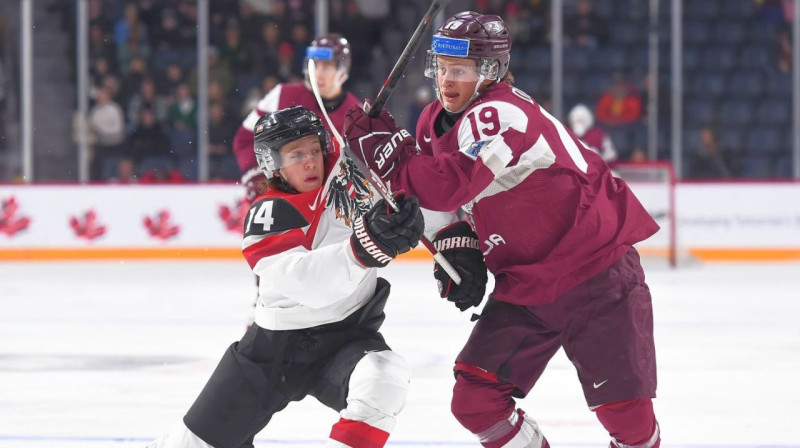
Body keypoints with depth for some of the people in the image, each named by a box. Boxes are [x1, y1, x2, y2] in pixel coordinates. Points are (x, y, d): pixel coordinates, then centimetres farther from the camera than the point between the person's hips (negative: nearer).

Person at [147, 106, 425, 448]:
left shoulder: (351, 171, -7)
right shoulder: (268, 214, -18)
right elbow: (304, 280, -35)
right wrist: (361, 249, -49)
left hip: (348, 334, 1)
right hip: (275, 343, -1)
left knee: (383, 381, -34)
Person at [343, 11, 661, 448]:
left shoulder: (501, 114, -24)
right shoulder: (437, 122, 4)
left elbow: (450, 186, -37)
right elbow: (461, 199, 15)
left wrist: (385, 149, -28)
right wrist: (457, 249, -4)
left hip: (595, 276, -8)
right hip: (524, 286, 8)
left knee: (626, 412, -7)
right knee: (474, 399, -1)